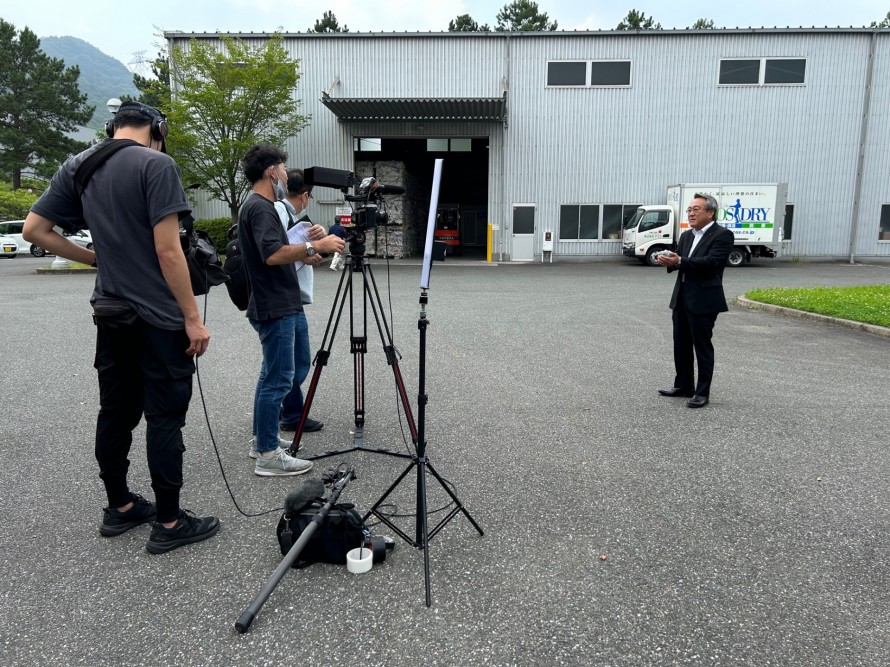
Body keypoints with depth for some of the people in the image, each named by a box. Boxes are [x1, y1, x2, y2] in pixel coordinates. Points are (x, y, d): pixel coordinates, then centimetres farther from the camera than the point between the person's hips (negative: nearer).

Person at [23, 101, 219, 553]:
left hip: (109, 313, 7)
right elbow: (167, 249, -18)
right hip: (159, 317, -7)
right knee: (165, 417, 0)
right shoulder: (156, 164, -11)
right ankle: (168, 522, 8)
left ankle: (119, 507, 28)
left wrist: (96, 259, 16)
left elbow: (34, 230, 10)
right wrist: (193, 317, -14)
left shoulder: (77, 166, 10)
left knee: (115, 411, 14)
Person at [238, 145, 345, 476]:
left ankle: (262, 439, 27)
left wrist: (307, 244, 14)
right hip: (275, 308, -11)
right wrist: (315, 246, -23)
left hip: (275, 306, 11)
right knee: (278, 379, -7)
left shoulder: (258, 206, 17)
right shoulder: (260, 207, -16)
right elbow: (273, 254, -29)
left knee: (271, 375, 17)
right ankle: (268, 456, 0)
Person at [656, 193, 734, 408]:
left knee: (702, 346, 0)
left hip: (703, 299, -7)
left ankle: (702, 393, 9)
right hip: (681, 297, 8)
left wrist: (679, 261, -29)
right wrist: (670, 261, -14)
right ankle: (683, 386, 26)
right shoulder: (686, 235, 15)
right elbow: (681, 260, 9)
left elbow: (711, 262, -21)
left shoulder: (723, 235, -8)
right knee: (681, 344, 13)